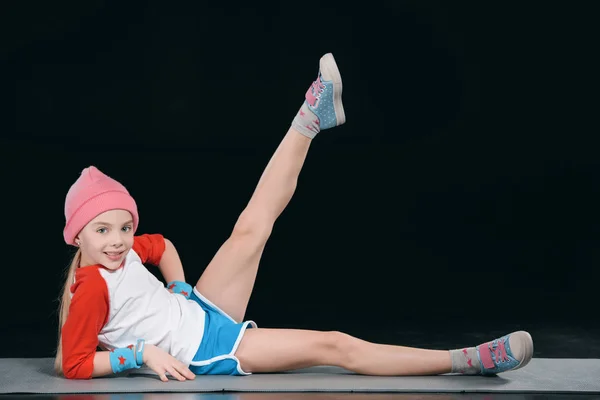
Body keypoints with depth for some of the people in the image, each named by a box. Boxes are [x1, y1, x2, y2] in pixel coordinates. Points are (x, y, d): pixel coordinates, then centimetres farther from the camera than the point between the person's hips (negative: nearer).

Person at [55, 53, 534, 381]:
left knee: (252, 228, 0)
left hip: (204, 313, 9)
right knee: (334, 345, -16)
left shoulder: (123, 253, 1)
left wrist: (180, 291, 10)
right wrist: (140, 352, -27)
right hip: (207, 354, -9)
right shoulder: (91, 290, -22)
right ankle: (465, 360, -15)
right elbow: (75, 364, -23)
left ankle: (310, 119, 11)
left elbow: (161, 245, 23)